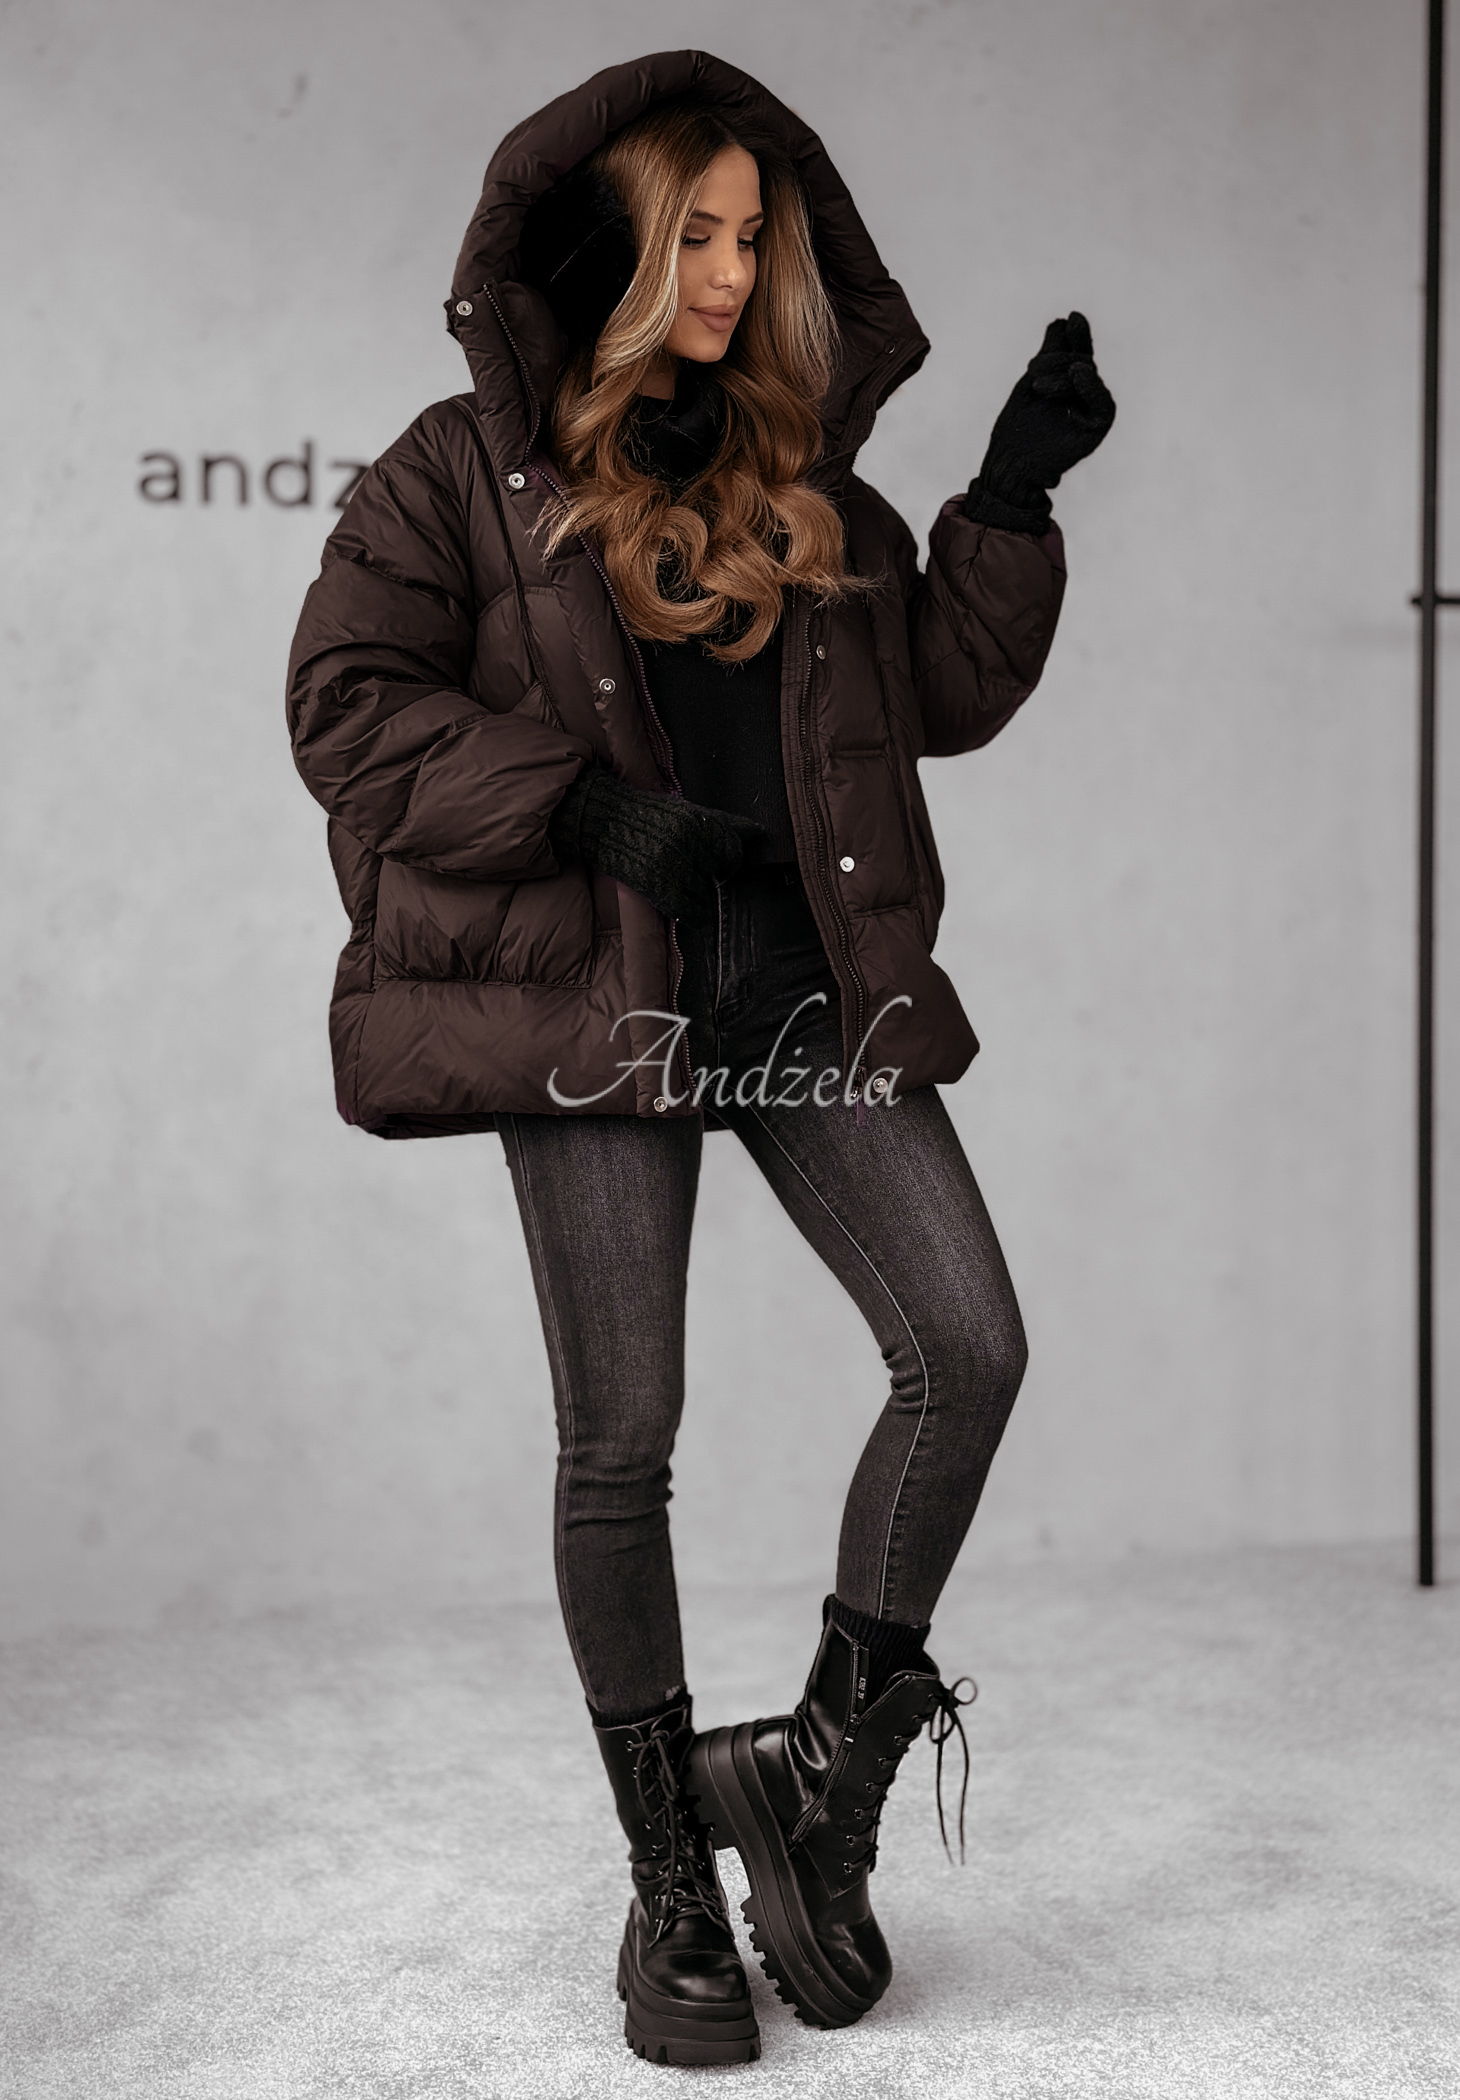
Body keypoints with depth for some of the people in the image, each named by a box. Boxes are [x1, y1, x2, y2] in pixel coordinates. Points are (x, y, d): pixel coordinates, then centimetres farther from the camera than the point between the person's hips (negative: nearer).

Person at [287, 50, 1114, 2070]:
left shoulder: (803, 481, 16)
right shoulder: (468, 469, 3)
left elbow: (946, 695, 16)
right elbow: (348, 705, -5)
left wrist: (1014, 500, 4)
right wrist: (591, 809, -14)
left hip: (810, 988, 5)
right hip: (593, 997, -4)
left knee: (969, 1346, -7)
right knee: (622, 1434, 0)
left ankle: (826, 1772, 12)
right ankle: (672, 1886, 17)